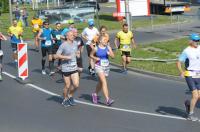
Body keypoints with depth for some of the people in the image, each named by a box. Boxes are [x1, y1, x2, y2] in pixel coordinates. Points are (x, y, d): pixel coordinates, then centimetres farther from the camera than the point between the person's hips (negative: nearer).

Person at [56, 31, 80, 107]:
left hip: (74, 68, 5)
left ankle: (70, 96, 22)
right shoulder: (63, 45, -13)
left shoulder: (75, 43, 7)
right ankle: (65, 99, 26)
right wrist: (66, 57, -22)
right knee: (67, 86, 3)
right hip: (66, 68, -5)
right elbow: (57, 55, -15)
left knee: (76, 85, -5)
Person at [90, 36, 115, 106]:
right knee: (104, 82, -17)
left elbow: (113, 56, -3)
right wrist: (95, 58, -11)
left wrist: (109, 53, -23)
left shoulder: (108, 47, 1)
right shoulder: (96, 48, -7)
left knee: (101, 82, 18)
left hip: (106, 67, 5)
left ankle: (95, 94, 43)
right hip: (99, 67, -5)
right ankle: (107, 100, -21)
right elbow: (91, 55, 8)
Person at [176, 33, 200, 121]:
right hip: (190, 75, -6)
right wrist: (181, 72, -29)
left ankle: (188, 103, 36)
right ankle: (190, 114, 7)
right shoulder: (186, 51, -11)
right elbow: (178, 63, -12)